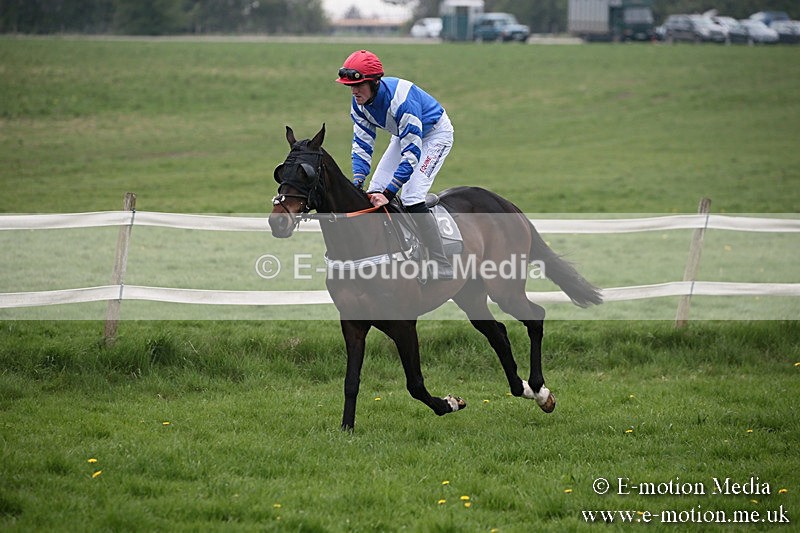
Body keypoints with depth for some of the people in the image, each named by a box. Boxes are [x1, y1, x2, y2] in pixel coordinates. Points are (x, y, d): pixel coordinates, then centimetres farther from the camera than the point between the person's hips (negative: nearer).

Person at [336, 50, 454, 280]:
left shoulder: (402, 100, -39)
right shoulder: (360, 102, -16)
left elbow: (412, 153, -37)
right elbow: (362, 142, -9)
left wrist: (389, 192, -41)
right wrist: (358, 179, -25)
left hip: (435, 134, -8)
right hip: (405, 136, 8)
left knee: (411, 196, -22)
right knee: (374, 192, 1)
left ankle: (442, 269, -19)